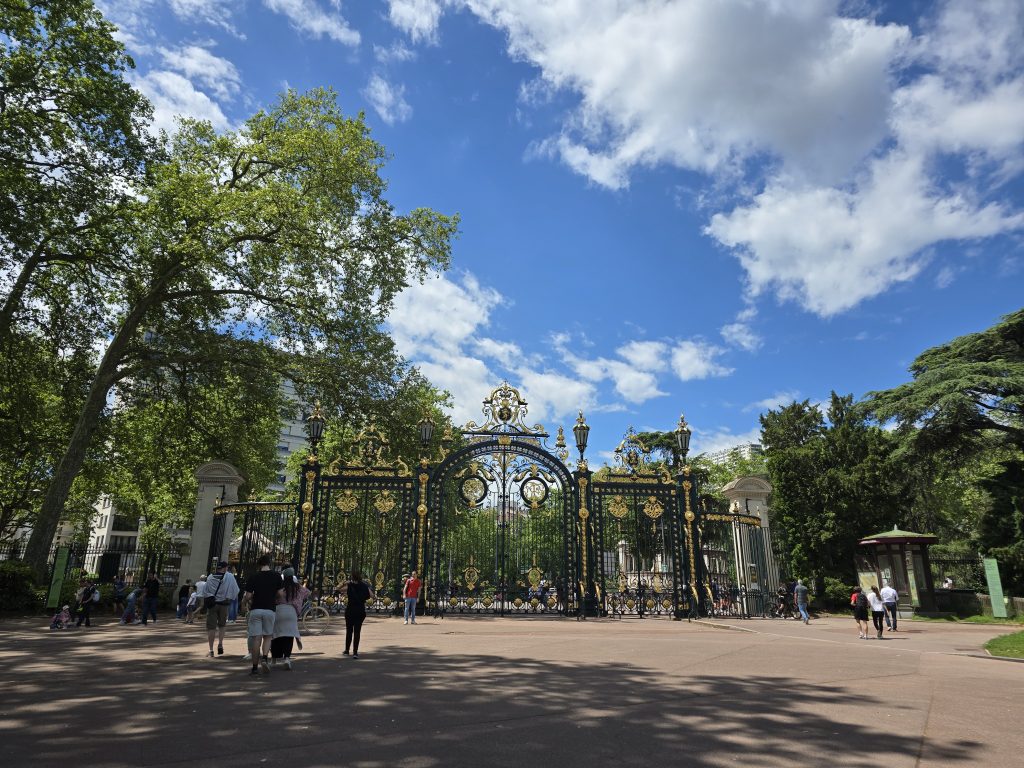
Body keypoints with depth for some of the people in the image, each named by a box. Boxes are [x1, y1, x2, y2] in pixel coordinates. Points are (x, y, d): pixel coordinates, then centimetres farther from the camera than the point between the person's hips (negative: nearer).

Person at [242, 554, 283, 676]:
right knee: (268, 636, 14)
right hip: (270, 610, 1)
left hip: (255, 610, 0)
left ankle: (255, 667, 7)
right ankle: (265, 658, -9)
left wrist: (244, 603, 15)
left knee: (256, 638, 4)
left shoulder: (253, 577, -2)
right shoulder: (277, 576, 2)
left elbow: (248, 595, -6)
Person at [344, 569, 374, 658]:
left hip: (350, 609, 0)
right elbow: (372, 596, -4)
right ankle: (355, 652, -3)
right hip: (361, 610, 0)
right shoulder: (364, 585, -3)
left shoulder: (349, 584, -6)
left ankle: (347, 650, 27)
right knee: (357, 631, 3)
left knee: (349, 630, 16)